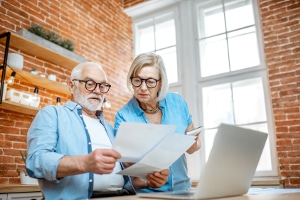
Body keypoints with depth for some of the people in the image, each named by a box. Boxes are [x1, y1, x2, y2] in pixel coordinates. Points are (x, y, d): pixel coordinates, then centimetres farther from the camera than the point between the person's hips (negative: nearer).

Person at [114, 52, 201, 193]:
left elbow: (193, 146, 10)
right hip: (145, 191, -3)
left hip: (181, 188, 4)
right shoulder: (123, 115, -8)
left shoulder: (177, 102, 0)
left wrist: (193, 144, -11)